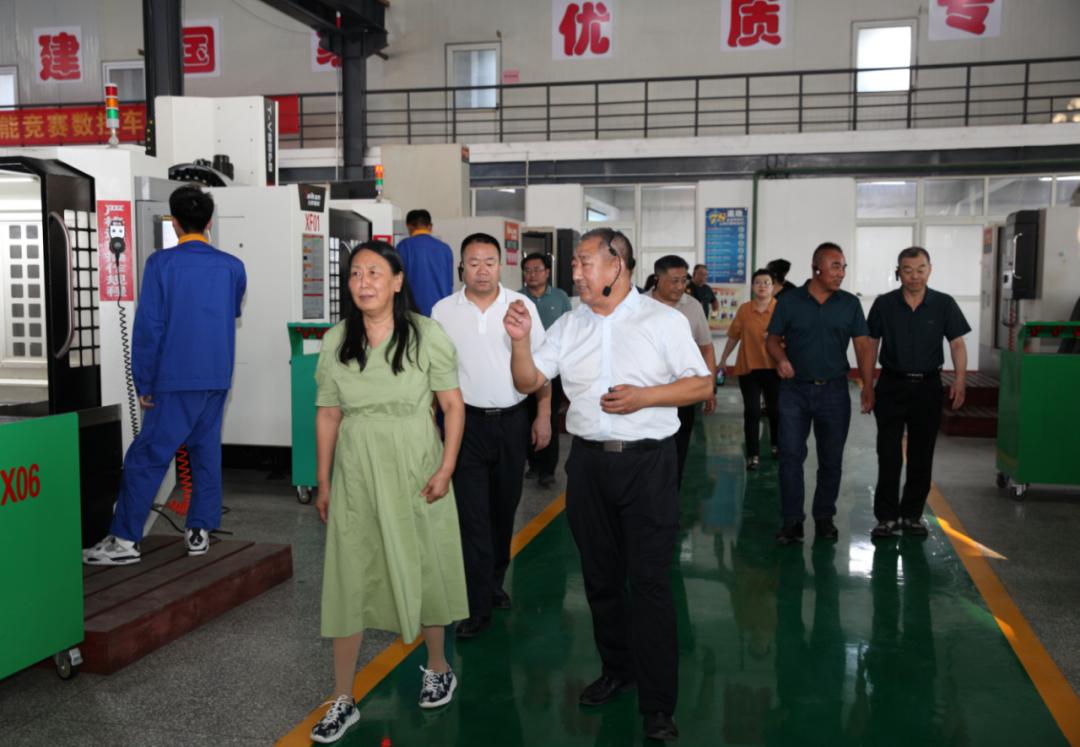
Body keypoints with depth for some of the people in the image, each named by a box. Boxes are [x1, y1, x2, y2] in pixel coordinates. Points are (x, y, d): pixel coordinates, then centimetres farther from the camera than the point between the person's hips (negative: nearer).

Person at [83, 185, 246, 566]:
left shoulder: (161, 263, -8)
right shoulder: (232, 266, 4)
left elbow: (148, 325, -10)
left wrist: (143, 384, -4)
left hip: (176, 380, -4)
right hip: (217, 377, 4)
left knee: (146, 456, 0)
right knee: (207, 451, 11)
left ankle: (125, 540, 2)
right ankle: (200, 531, 14)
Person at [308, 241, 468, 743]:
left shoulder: (426, 336, -7)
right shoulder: (335, 340, 1)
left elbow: (453, 406, -5)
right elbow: (327, 415, 5)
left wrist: (446, 469, -13)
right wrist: (322, 484, 6)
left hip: (414, 471, -2)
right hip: (355, 474, 2)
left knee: (423, 573, 12)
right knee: (347, 583, 4)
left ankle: (438, 668, 36)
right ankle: (342, 700, 16)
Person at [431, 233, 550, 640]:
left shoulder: (522, 306, 1)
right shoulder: (443, 311, 1)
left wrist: (544, 415, 2)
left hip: (512, 421, 2)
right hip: (466, 422, -1)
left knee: (504, 510, 14)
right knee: (472, 515, -3)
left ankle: (494, 582, 33)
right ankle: (478, 606, 4)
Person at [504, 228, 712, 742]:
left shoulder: (663, 321, -2)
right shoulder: (569, 324, 9)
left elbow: (702, 385, -3)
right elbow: (528, 381, 8)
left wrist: (644, 396, -15)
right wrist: (521, 341, -9)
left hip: (647, 463, -4)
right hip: (588, 462, 5)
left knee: (649, 582, -4)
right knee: (600, 576, 14)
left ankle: (657, 704, 5)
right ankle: (616, 670, 33)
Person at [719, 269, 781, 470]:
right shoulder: (744, 309, 1)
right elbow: (734, 336, 9)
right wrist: (723, 359, 14)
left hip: (773, 367, -1)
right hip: (748, 366, 1)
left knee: (775, 408, 12)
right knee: (752, 411, 1)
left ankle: (777, 444, 35)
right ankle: (753, 454, 7)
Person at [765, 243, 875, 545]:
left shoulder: (850, 304, 3)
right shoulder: (789, 301, 0)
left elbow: (863, 345, 3)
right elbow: (772, 339, 5)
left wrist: (868, 386, -4)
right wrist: (781, 359, -17)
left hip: (834, 391, 1)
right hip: (795, 389, -1)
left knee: (831, 459, 9)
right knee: (790, 455, -2)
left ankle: (824, 517, 23)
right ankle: (792, 520, 7)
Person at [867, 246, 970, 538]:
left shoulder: (944, 304, 0)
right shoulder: (884, 304, 0)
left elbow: (957, 344, 0)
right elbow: (871, 344, 5)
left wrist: (960, 380, -12)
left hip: (928, 386, 1)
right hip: (892, 386, -1)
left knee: (921, 456, 8)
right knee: (888, 454, -2)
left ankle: (912, 515, 20)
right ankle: (886, 516, 6)